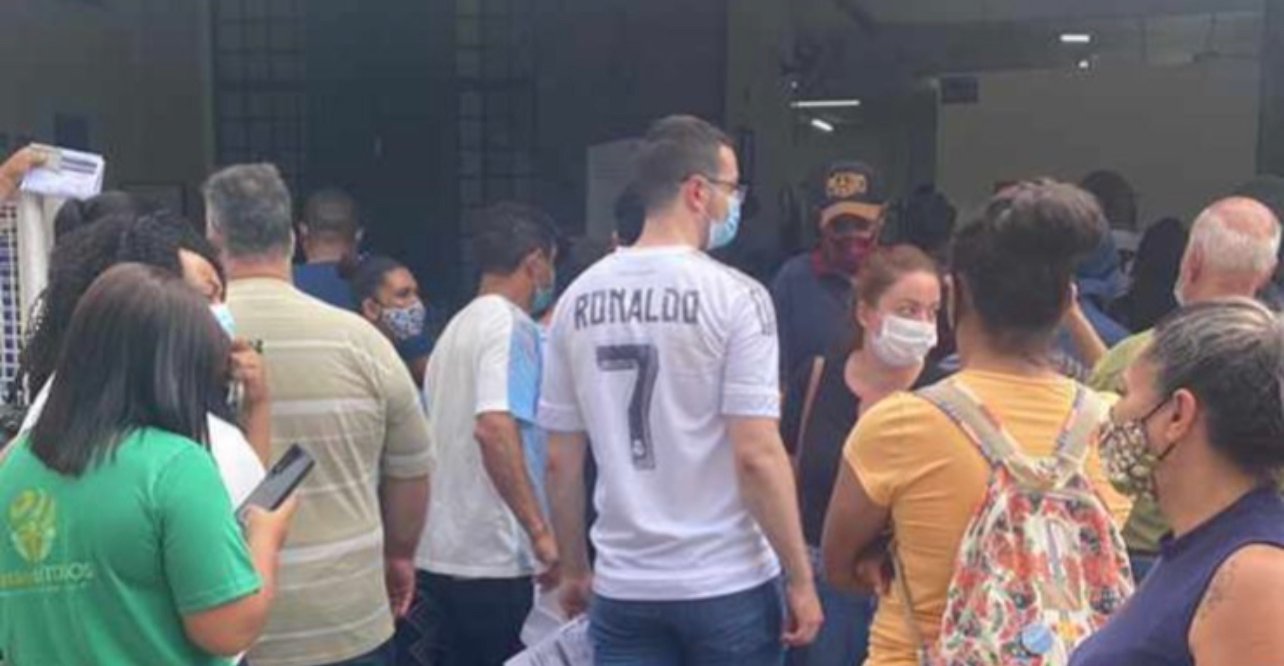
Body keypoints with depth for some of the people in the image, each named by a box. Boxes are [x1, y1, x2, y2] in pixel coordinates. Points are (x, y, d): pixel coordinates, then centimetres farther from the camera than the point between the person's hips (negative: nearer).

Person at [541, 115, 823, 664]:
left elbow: (560, 461, 6)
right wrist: (801, 579, -6)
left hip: (624, 590, 4)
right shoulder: (733, 296, -11)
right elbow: (756, 456, -15)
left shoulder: (578, 299, 3)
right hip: (728, 585, -4)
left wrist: (573, 569, 17)